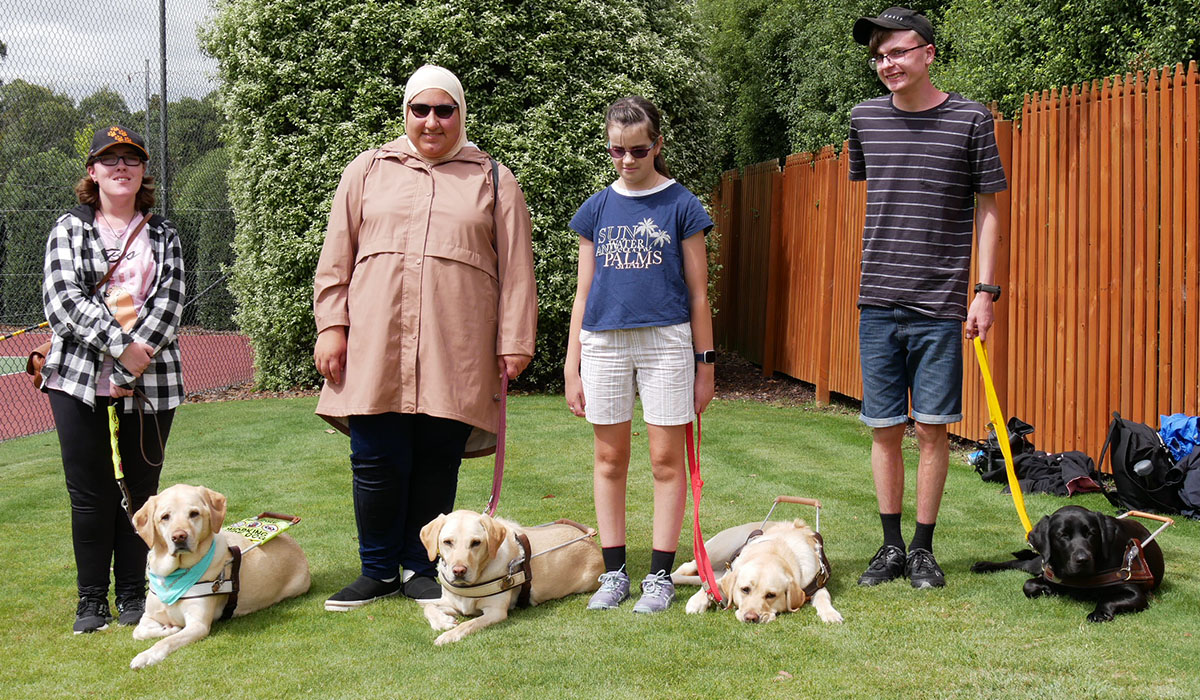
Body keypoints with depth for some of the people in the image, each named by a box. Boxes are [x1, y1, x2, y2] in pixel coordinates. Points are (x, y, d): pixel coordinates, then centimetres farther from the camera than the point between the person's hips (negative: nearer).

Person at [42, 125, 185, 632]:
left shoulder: (163, 235, 12)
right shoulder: (69, 229, 8)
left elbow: (169, 302, -1)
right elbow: (61, 301, -5)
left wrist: (137, 358, -14)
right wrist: (120, 346, -15)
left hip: (150, 383, 1)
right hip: (81, 381, -1)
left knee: (140, 491, 4)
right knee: (90, 495, 2)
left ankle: (134, 595, 15)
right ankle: (92, 600, 12)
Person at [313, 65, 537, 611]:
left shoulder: (493, 180, 12)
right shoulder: (368, 170, 14)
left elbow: (516, 268, 8)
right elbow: (336, 257, 12)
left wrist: (515, 341, 2)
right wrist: (332, 327, 3)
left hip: (454, 353, 0)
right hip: (375, 345, 1)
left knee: (438, 462, 3)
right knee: (376, 462, 0)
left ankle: (421, 568, 17)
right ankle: (378, 569, 15)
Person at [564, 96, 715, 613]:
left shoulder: (681, 205, 0)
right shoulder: (597, 209, 8)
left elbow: (698, 292, 2)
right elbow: (583, 293, 11)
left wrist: (705, 363, 0)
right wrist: (571, 367, 8)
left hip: (666, 340, -3)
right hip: (604, 342, 3)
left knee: (666, 459, 1)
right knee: (610, 458, 7)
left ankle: (660, 575, 9)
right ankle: (614, 572, 17)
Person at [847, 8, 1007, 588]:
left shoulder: (970, 120, -1)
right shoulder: (865, 118, 7)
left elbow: (986, 210, 2)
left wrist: (984, 290, -4)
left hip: (940, 305, -3)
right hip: (877, 303, 3)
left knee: (932, 429, 2)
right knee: (884, 429, 6)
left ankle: (923, 548, 14)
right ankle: (891, 546, 17)